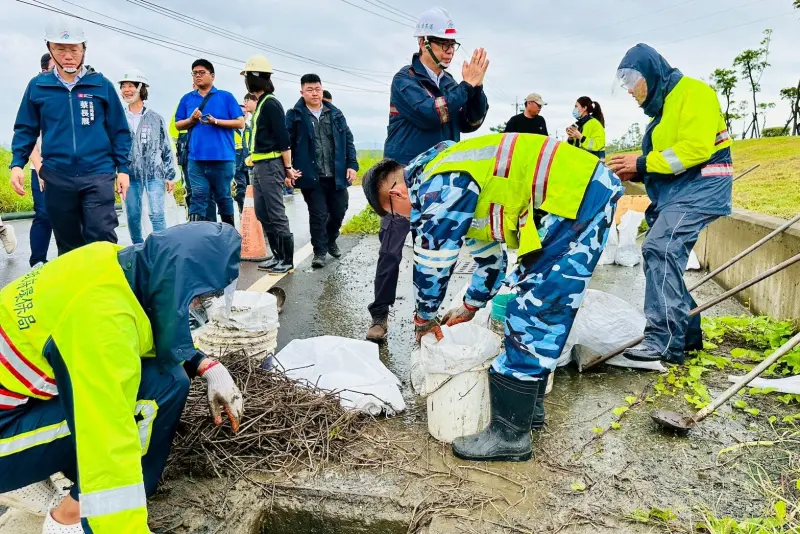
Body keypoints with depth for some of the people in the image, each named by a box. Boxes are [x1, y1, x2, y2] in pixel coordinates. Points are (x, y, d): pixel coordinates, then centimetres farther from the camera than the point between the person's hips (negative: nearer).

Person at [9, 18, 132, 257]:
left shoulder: (102, 85, 3)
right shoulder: (38, 86, 7)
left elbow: (119, 130, 6)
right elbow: (26, 129, 11)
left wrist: (123, 169, 2)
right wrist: (17, 164, -2)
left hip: (98, 175, -2)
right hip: (57, 178, 2)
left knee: (101, 239, -8)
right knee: (67, 243, 11)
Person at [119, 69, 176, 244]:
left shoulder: (156, 118, 4)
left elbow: (166, 149, 6)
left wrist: (170, 176, 2)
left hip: (154, 173, -2)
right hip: (130, 174, 2)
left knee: (157, 214, -8)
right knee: (133, 216, 7)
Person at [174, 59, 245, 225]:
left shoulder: (226, 97, 4)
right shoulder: (187, 99, 14)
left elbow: (240, 123, -1)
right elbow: (178, 125, 16)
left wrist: (216, 121, -12)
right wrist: (191, 120, -5)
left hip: (222, 157, -2)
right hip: (196, 158, 2)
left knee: (223, 197, 8)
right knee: (198, 197, -2)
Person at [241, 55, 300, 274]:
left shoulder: (270, 103, -11)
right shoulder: (262, 103, 18)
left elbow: (283, 138, -15)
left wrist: (288, 168, -15)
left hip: (270, 165, -10)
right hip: (260, 166, 10)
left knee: (276, 215, -6)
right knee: (263, 214, 11)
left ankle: (288, 261, 0)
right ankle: (278, 256, 18)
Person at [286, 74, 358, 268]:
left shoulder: (336, 114, 9)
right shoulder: (294, 115, -1)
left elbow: (348, 140, 10)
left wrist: (352, 164, 1)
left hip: (337, 175, 4)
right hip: (312, 177, -3)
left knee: (339, 211, 13)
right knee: (318, 214, -1)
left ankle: (331, 240, 39)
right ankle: (320, 251, 14)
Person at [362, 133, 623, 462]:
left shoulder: (439, 188, -14)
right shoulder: (450, 181, 17)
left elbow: (432, 260, -9)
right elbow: (489, 251, 25)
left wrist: (424, 319, 7)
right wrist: (470, 306, 31)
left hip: (578, 195, -11)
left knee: (534, 312, -9)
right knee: (537, 306, 16)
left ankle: (510, 432, 0)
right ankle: (528, 405, 28)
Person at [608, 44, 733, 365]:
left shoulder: (693, 93, -9)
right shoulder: (661, 106, 21)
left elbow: (695, 148, -21)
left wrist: (643, 162, -18)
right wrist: (637, 172, 5)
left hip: (699, 189, -10)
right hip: (672, 193, 10)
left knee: (660, 249, -23)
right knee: (664, 257, 7)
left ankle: (665, 340, -22)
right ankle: (687, 333, 17)